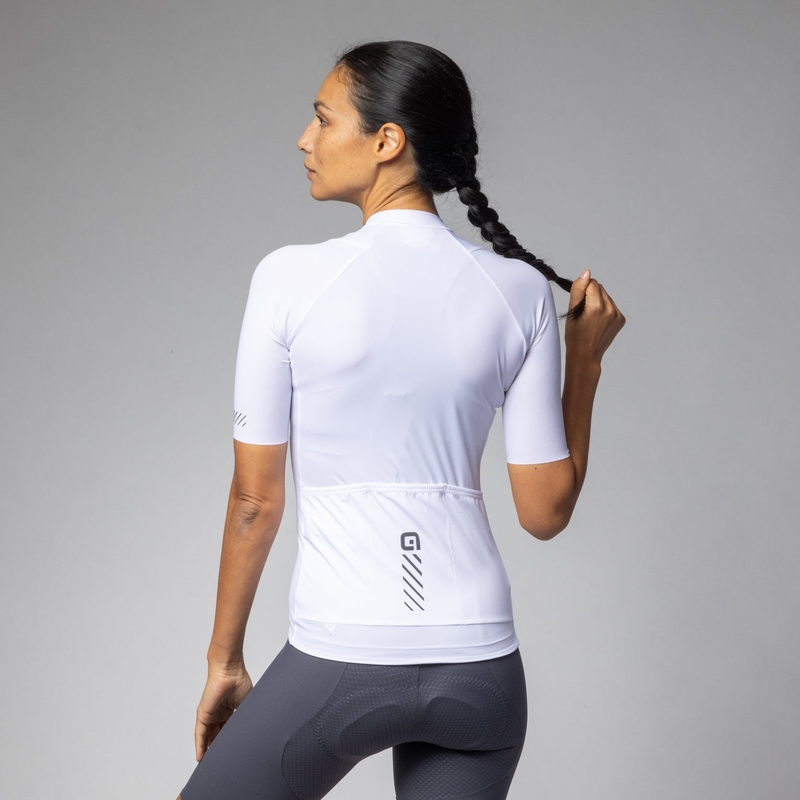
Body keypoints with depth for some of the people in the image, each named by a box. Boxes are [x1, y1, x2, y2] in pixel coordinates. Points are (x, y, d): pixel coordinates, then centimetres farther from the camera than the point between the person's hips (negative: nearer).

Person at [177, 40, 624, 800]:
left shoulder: (291, 279, -9)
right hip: (479, 665, 4)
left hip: (339, 660, -3)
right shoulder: (521, 291, -1)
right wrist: (585, 358, 14)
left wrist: (224, 660, 9)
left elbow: (255, 498, -4)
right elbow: (545, 509, 2)